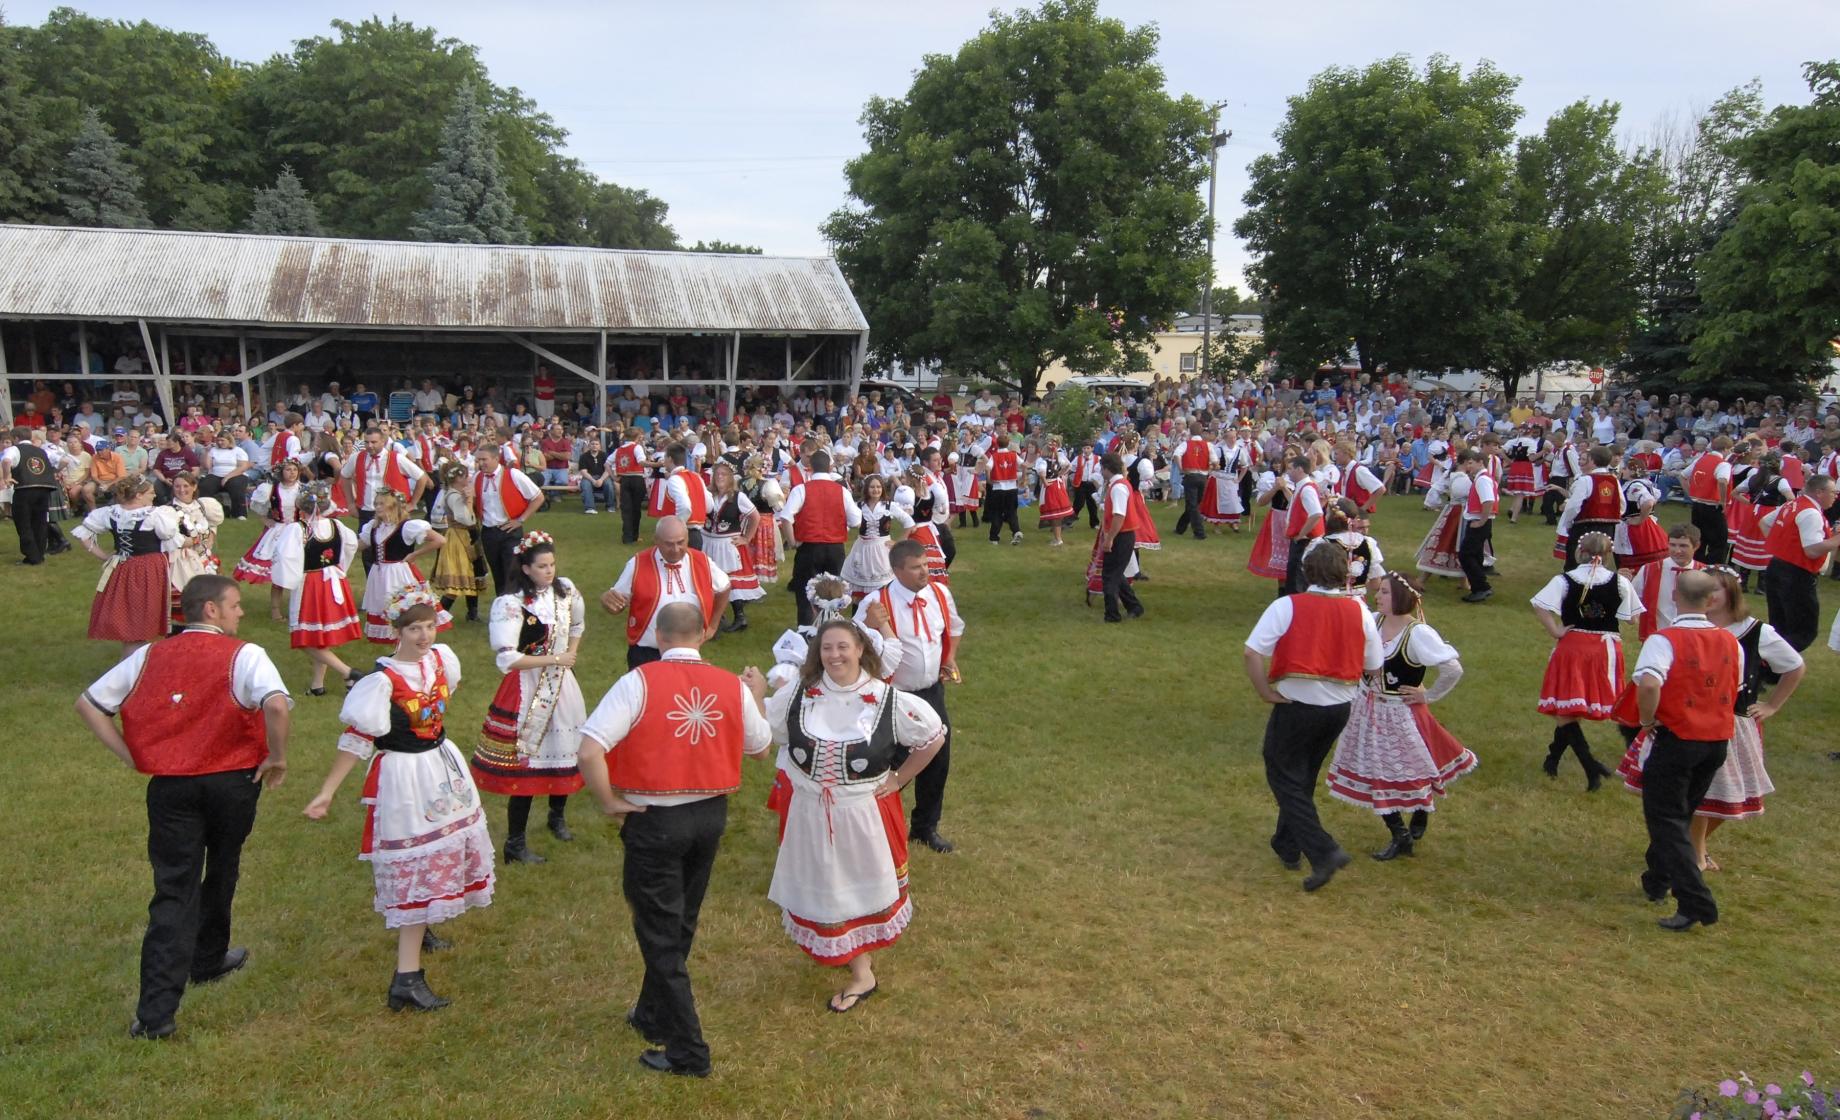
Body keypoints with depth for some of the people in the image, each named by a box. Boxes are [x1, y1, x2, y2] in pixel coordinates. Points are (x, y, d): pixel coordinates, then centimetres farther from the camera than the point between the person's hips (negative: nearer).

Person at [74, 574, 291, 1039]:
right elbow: (276, 705, -28)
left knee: (173, 892, 3)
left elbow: (87, 704, 9)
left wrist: (132, 756, 9)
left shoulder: (148, 657, 5)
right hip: (232, 782, -2)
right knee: (221, 874, 22)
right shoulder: (243, 655, -11)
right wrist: (277, 758, -13)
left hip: (169, 786, 3)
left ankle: (156, 1013, -3)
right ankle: (208, 961, 42)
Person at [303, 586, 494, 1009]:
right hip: (404, 777, -7)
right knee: (416, 868, -7)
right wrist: (326, 793, -21)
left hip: (442, 765, 8)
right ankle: (407, 979, -5)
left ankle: (420, 929, 46)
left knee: (447, 849, 22)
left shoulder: (442, 658, -5)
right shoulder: (383, 679, -24)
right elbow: (355, 739, -21)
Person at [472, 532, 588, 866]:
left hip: (562, 684, 6)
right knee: (526, 762, -2)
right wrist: (554, 659, -17)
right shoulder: (511, 603, -20)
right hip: (528, 689, -6)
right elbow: (507, 658, -23)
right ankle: (515, 843, 9)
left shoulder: (565, 590, 0)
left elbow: (577, 623, 21)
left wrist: (571, 654, 6)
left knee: (563, 750, 18)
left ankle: (558, 817, 43)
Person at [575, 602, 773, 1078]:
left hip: (654, 821, -5)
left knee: (659, 932, 8)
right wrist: (758, 695, 27)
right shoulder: (732, 686, -4)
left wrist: (609, 802, -10)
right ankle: (654, 1016, 42)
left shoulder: (639, 682, -16)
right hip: (710, 814, 5)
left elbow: (588, 752, -25)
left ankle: (687, 1051, 12)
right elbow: (761, 747, 12)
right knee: (681, 923, 23)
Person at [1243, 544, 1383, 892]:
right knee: (1304, 777, 22)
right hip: (1340, 707, 5)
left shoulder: (1288, 606, -11)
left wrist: (1266, 692, -9)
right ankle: (1287, 846, 33)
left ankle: (1323, 851, -9)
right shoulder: (1359, 611, -1)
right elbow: (1373, 667, 4)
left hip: (1297, 704, -5)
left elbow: (1253, 652, -19)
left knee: (1285, 778, 6)